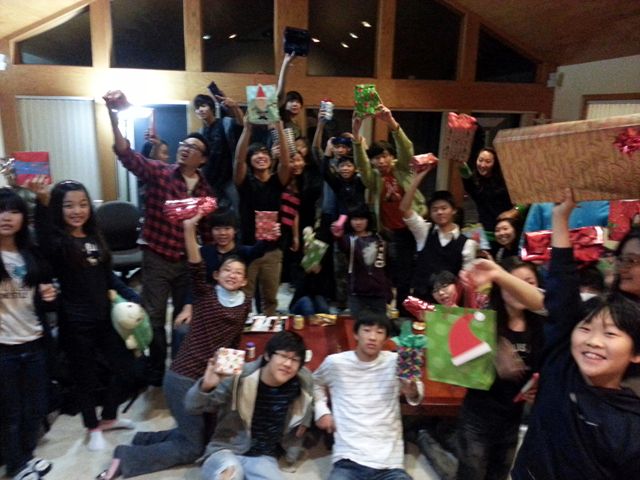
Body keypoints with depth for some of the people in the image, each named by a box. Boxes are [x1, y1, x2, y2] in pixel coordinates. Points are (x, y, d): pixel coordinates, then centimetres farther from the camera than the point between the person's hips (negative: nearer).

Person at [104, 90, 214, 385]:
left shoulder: (205, 189, 4)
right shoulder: (158, 173, -5)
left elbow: (207, 229, 8)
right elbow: (128, 156, -21)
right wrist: (114, 118, -35)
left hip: (188, 260, 3)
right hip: (157, 257, -2)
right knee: (154, 317, 5)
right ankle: (156, 369, 25)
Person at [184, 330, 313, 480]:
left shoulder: (300, 385, -8)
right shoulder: (241, 377, -19)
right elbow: (193, 407, -16)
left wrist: (303, 422, 9)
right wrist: (205, 386, -35)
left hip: (263, 458, 3)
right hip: (225, 451, -3)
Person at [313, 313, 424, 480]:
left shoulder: (396, 362, -1)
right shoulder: (335, 362, -1)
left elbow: (416, 393, 15)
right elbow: (315, 382, 20)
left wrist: (413, 393, -8)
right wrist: (321, 411, 5)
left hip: (390, 464, 1)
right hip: (347, 462, 0)